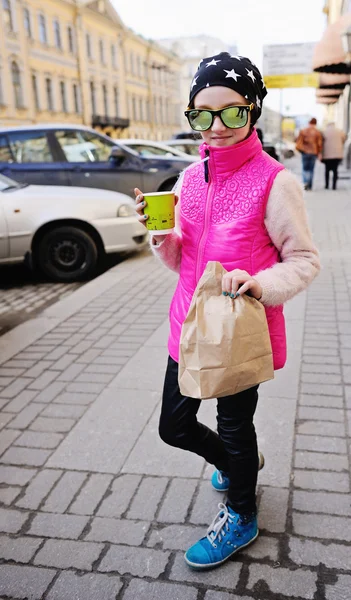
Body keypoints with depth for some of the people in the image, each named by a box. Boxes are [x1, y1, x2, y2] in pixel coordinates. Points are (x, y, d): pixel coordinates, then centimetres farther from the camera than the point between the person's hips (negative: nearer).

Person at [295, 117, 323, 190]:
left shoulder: (303, 131, 2)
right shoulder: (318, 132, -1)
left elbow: (298, 142, 3)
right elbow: (319, 144, -3)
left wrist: (300, 149, 15)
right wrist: (319, 153, 3)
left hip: (305, 152, 0)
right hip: (314, 152, 0)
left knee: (305, 169, 6)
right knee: (311, 169, 7)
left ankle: (305, 182, -18)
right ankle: (309, 186, 8)